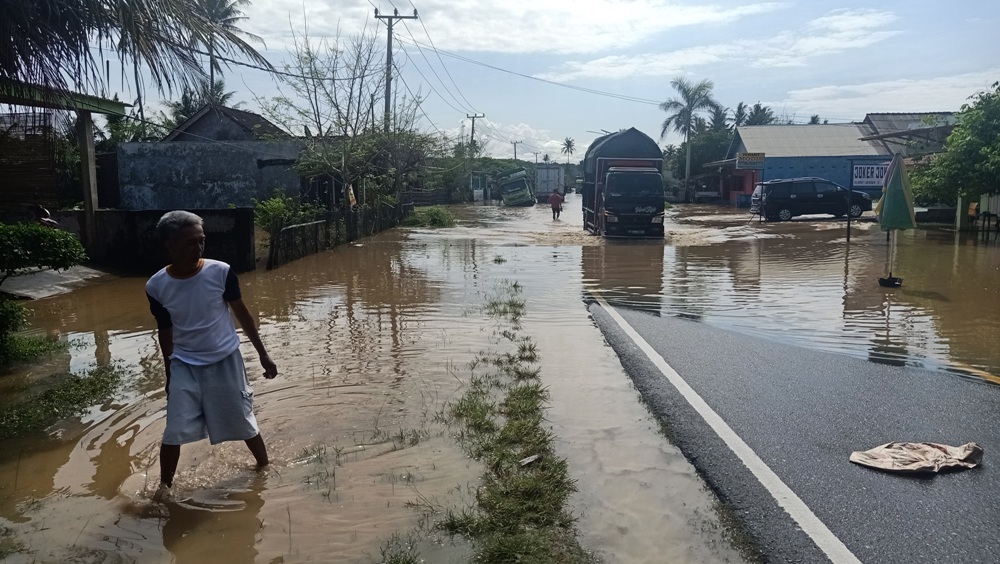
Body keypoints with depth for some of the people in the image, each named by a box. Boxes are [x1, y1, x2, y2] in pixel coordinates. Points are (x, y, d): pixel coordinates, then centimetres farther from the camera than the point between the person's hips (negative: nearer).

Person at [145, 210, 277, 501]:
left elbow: (242, 314, -4)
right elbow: (165, 333, 2)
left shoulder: (221, 272, -17)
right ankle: (165, 485, 24)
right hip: (184, 365, 1)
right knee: (174, 431, 0)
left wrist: (263, 354, 0)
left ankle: (265, 467, 34)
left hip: (225, 361, 0)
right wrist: (169, 375, 11)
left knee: (244, 423, 11)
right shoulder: (156, 287, -13)